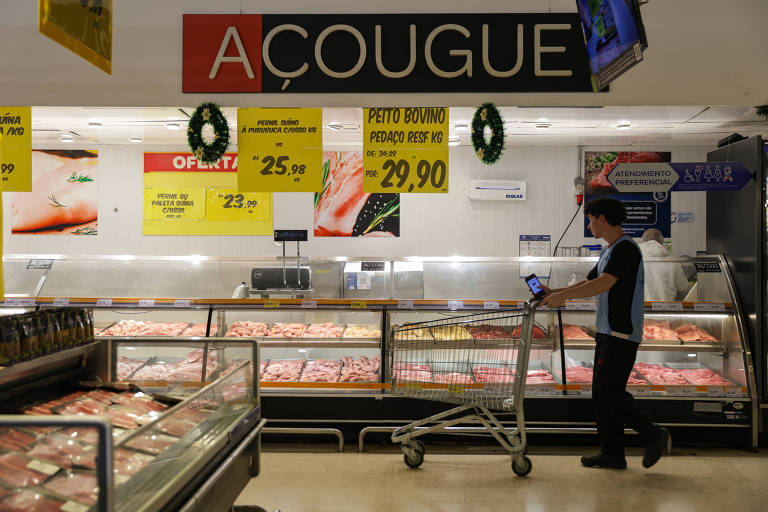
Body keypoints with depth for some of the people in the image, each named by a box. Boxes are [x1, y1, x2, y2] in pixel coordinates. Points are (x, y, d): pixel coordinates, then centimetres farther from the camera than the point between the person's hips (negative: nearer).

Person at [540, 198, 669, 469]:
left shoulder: (626, 248, -13)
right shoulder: (608, 251, 18)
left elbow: (604, 284, -23)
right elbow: (589, 283, 22)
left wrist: (563, 295, -20)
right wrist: (554, 293, 12)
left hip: (622, 334, -10)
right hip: (608, 333, 10)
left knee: (608, 390, -9)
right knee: (602, 391, 9)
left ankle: (652, 434, 3)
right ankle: (612, 452, 15)